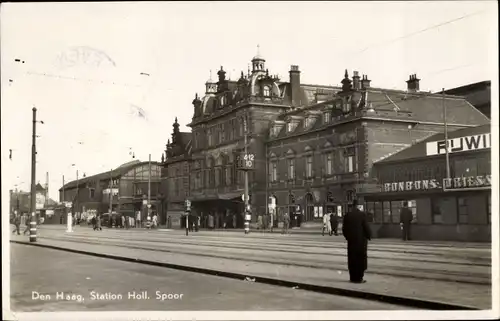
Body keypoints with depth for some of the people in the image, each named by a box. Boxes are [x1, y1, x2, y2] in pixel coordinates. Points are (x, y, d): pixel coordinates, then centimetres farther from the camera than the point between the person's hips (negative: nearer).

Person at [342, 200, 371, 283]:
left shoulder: (347, 215, -1)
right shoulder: (362, 214, -11)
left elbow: (344, 228, 2)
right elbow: (366, 227, -10)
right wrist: (369, 236, 6)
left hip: (351, 240, 4)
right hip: (361, 240, -3)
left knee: (352, 260, 9)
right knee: (361, 259, 3)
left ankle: (353, 278, 13)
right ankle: (359, 278, 3)